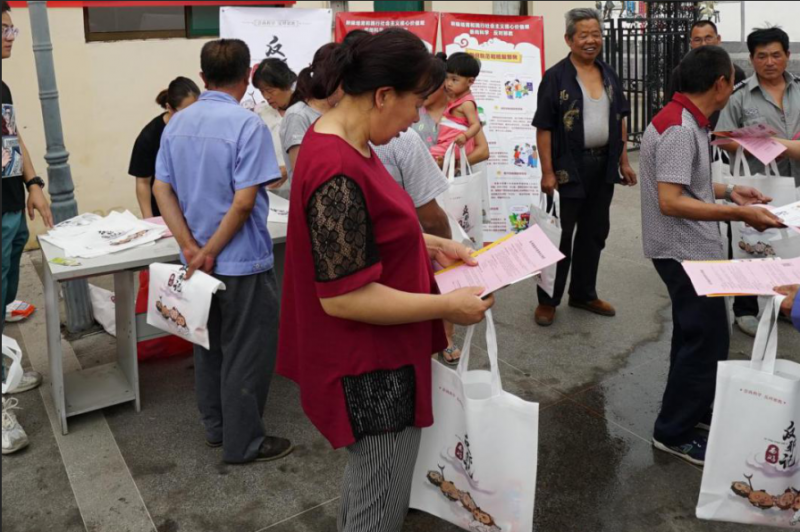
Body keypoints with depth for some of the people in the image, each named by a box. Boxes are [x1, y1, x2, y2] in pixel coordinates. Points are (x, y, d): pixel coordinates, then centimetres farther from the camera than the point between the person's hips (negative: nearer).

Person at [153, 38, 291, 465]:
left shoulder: (177, 123, 5)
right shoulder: (247, 124, -16)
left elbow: (162, 190, 2)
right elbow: (244, 201, -22)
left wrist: (191, 248, -5)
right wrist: (210, 252, -12)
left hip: (199, 260, 7)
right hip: (241, 261, -7)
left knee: (209, 344, 20)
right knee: (246, 353, 5)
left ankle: (216, 426, 33)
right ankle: (242, 442, 16)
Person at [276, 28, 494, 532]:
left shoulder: (341, 141, 4)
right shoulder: (337, 173, -28)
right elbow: (343, 297, -28)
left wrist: (428, 244, 8)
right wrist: (447, 307, -21)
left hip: (372, 358, 10)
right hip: (370, 367, -10)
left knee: (366, 488, 28)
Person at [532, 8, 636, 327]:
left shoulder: (609, 76, 10)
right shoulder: (556, 77, -8)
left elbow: (620, 121, 15)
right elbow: (544, 128, -11)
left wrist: (623, 162, 10)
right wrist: (547, 172, -16)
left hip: (603, 165, 6)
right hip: (569, 168, -6)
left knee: (594, 232, 14)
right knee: (560, 236, 1)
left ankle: (583, 294, 28)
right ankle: (548, 300, 14)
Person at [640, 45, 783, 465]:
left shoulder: (687, 122, 9)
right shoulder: (680, 129, -22)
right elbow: (671, 202, -29)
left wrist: (729, 192, 15)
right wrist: (738, 215, -29)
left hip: (690, 248, 10)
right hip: (684, 251, -10)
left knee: (697, 332, 21)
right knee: (708, 338, -2)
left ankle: (695, 407, 38)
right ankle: (674, 432, 10)